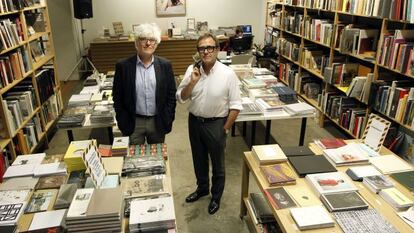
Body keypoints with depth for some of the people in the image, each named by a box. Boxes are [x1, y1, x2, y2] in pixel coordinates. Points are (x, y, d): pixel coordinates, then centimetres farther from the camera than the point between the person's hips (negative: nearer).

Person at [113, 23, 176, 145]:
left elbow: (171, 94, 2)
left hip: (158, 122, 1)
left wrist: (168, 120, -2)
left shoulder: (165, 65, -2)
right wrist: (123, 122, -3)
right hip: (134, 123, -1)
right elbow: (117, 97, -1)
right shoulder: (123, 66, -6)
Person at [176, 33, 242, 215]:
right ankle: (202, 188, 48)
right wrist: (192, 82, -20)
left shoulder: (228, 73, -16)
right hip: (194, 122, 4)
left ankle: (216, 196, 38)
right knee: (199, 160, 23)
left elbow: (235, 105, -11)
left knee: (217, 164, 15)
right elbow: (180, 98, -4)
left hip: (216, 124, -3)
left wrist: (225, 129, -10)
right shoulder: (192, 70, -6)